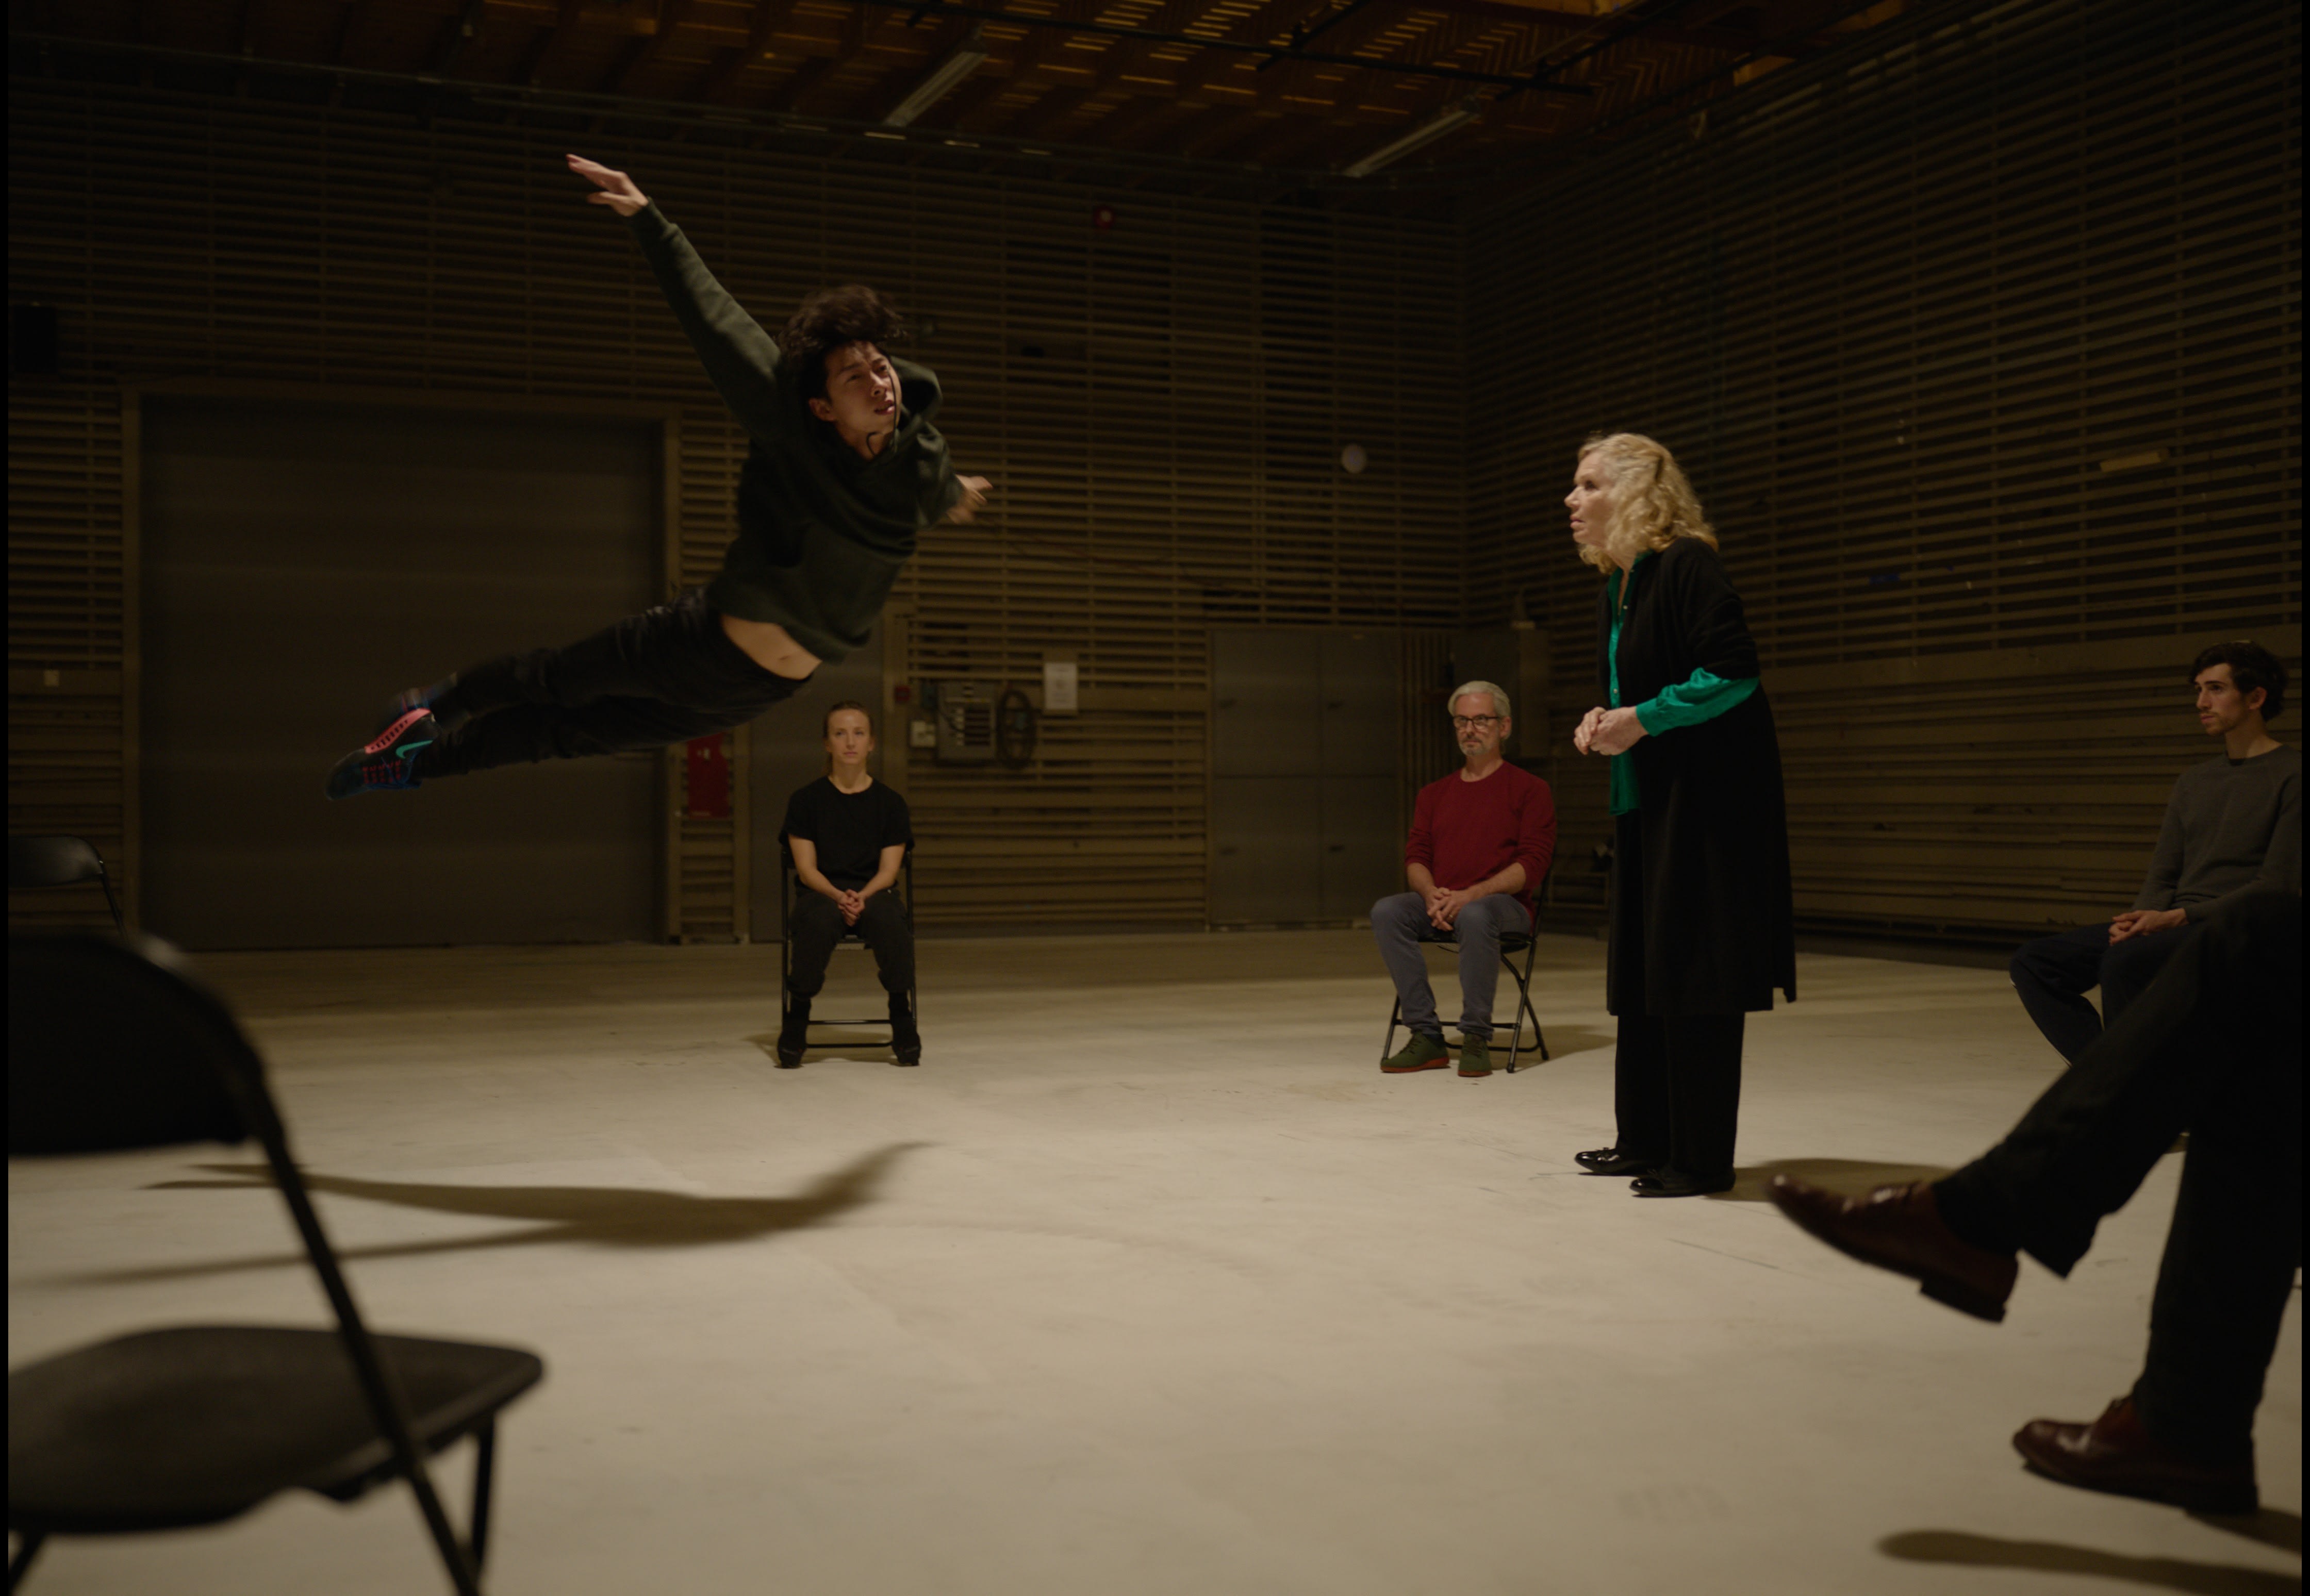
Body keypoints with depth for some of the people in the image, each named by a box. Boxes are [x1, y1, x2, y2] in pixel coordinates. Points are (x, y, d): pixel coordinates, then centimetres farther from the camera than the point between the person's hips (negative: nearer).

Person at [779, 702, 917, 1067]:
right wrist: (838, 896, -19)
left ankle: (903, 1022, -22)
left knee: (891, 921, -35)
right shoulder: (806, 800, 8)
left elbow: (889, 869, 2)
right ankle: (796, 1019, -24)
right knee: (818, 920, -38)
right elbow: (806, 867, 0)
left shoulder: (890, 802, 10)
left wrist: (862, 897, -19)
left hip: (874, 893, 1)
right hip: (822, 892, -1)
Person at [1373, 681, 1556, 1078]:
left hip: (1504, 903, -4)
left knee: (1475, 916, -40)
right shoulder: (1434, 794, 21)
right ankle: (1427, 1036, -25)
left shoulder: (1528, 789, 6)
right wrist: (1433, 896, -12)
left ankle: (1476, 1039, -27)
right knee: (1386, 911, -27)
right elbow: (1415, 857, 13)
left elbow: (1533, 862, -6)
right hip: (1440, 907, 4)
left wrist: (1471, 895, -19)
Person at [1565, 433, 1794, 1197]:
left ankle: (1702, 1160, 2)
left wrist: (1642, 719, -18)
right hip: (1645, 799, 10)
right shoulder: (1617, 586, 14)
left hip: (1706, 800, -10)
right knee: (1639, 970, 13)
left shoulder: (1687, 564, -14)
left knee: (1692, 973, -6)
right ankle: (1647, 1142, 23)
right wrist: (1601, 720, 5)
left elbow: (1733, 674, -21)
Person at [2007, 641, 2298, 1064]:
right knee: (2035, 962, -7)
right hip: (2173, 925, 8)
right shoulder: (2194, 781, 21)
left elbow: (2274, 887, -11)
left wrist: (2179, 917, -19)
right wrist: (2139, 918, -5)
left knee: (2125, 960, -36)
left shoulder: (2290, 775, -3)